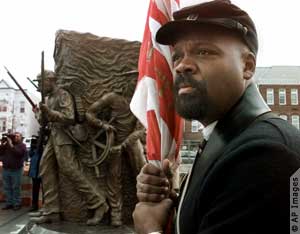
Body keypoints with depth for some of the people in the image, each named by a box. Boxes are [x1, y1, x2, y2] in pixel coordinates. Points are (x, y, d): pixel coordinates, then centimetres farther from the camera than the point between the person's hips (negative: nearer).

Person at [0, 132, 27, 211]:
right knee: (7, 188, 7)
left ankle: (17, 204, 5)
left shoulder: (22, 145, 1)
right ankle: (9, 203, 14)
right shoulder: (7, 143, 13)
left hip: (16, 170, -5)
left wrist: (11, 145, -17)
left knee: (16, 188, -1)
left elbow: (18, 153, -17)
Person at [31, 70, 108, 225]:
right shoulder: (49, 98, 19)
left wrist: (49, 113, -25)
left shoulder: (63, 95, -8)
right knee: (46, 170, 4)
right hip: (53, 136, 9)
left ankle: (98, 204, -4)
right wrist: (41, 113, 14)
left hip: (63, 137, -9)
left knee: (71, 171, -12)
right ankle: (51, 211, 8)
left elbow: (69, 117, -18)